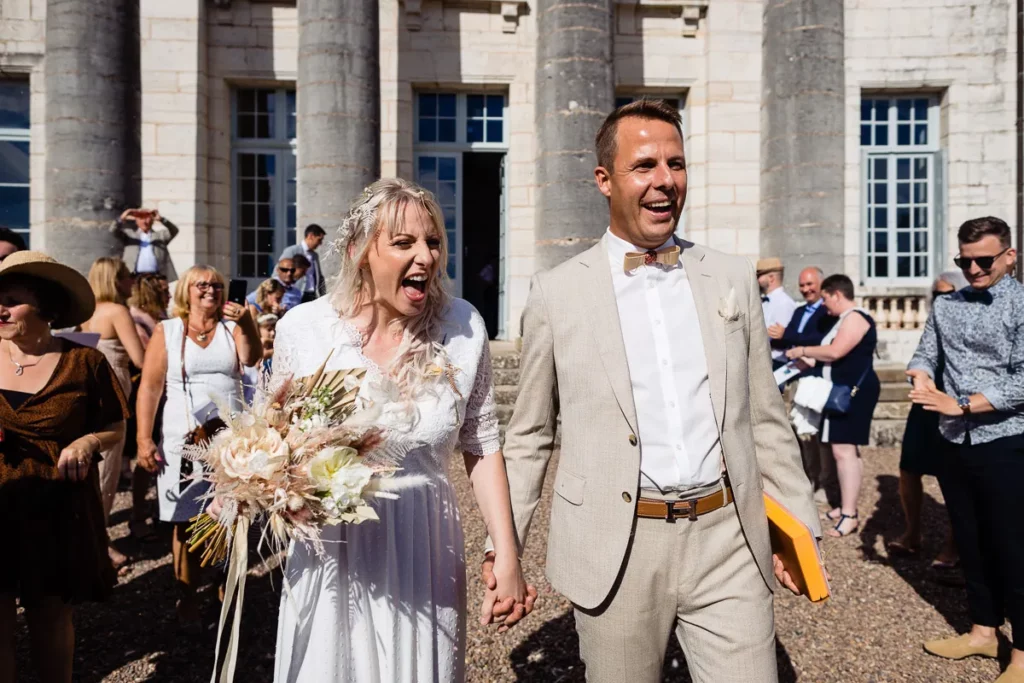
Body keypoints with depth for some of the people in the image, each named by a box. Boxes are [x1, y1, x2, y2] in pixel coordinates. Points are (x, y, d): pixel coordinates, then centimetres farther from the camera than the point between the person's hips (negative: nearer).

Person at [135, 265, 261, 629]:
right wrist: (144, 439, -6)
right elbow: (150, 387, 0)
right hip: (185, 440, -1)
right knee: (187, 523, 4)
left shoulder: (232, 326, 7)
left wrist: (246, 325, -25)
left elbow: (251, 359, -10)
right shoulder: (167, 331, 4)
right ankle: (187, 601, 16)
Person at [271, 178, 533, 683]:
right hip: (332, 558, 0)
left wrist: (507, 558, 0)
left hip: (426, 563, 1)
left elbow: (481, 447, 0)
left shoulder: (463, 327, -9)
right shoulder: (303, 329, -11)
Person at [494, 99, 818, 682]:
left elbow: (764, 417, 11)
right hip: (616, 553, -1)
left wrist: (796, 525, 10)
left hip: (729, 544, 2)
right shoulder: (557, 292, -2)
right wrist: (504, 547, 0)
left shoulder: (734, 279, 6)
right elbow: (529, 437, 4)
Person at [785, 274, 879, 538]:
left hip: (854, 391, -11)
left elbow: (835, 351, -23)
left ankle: (850, 515, -10)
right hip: (844, 391, 11)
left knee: (844, 450, -12)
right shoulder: (846, 319, 18)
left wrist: (802, 351, -11)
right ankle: (846, 507, 20)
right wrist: (810, 361, 12)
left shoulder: (855, 318, -14)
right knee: (846, 449, 13)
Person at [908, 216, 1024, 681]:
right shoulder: (945, 306, 7)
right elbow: (925, 356, 11)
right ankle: (984, 630, 32)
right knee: (970, 542, 16)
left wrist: (961, 406, -22)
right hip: (954, 444, 5)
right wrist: (921, 379, -11)